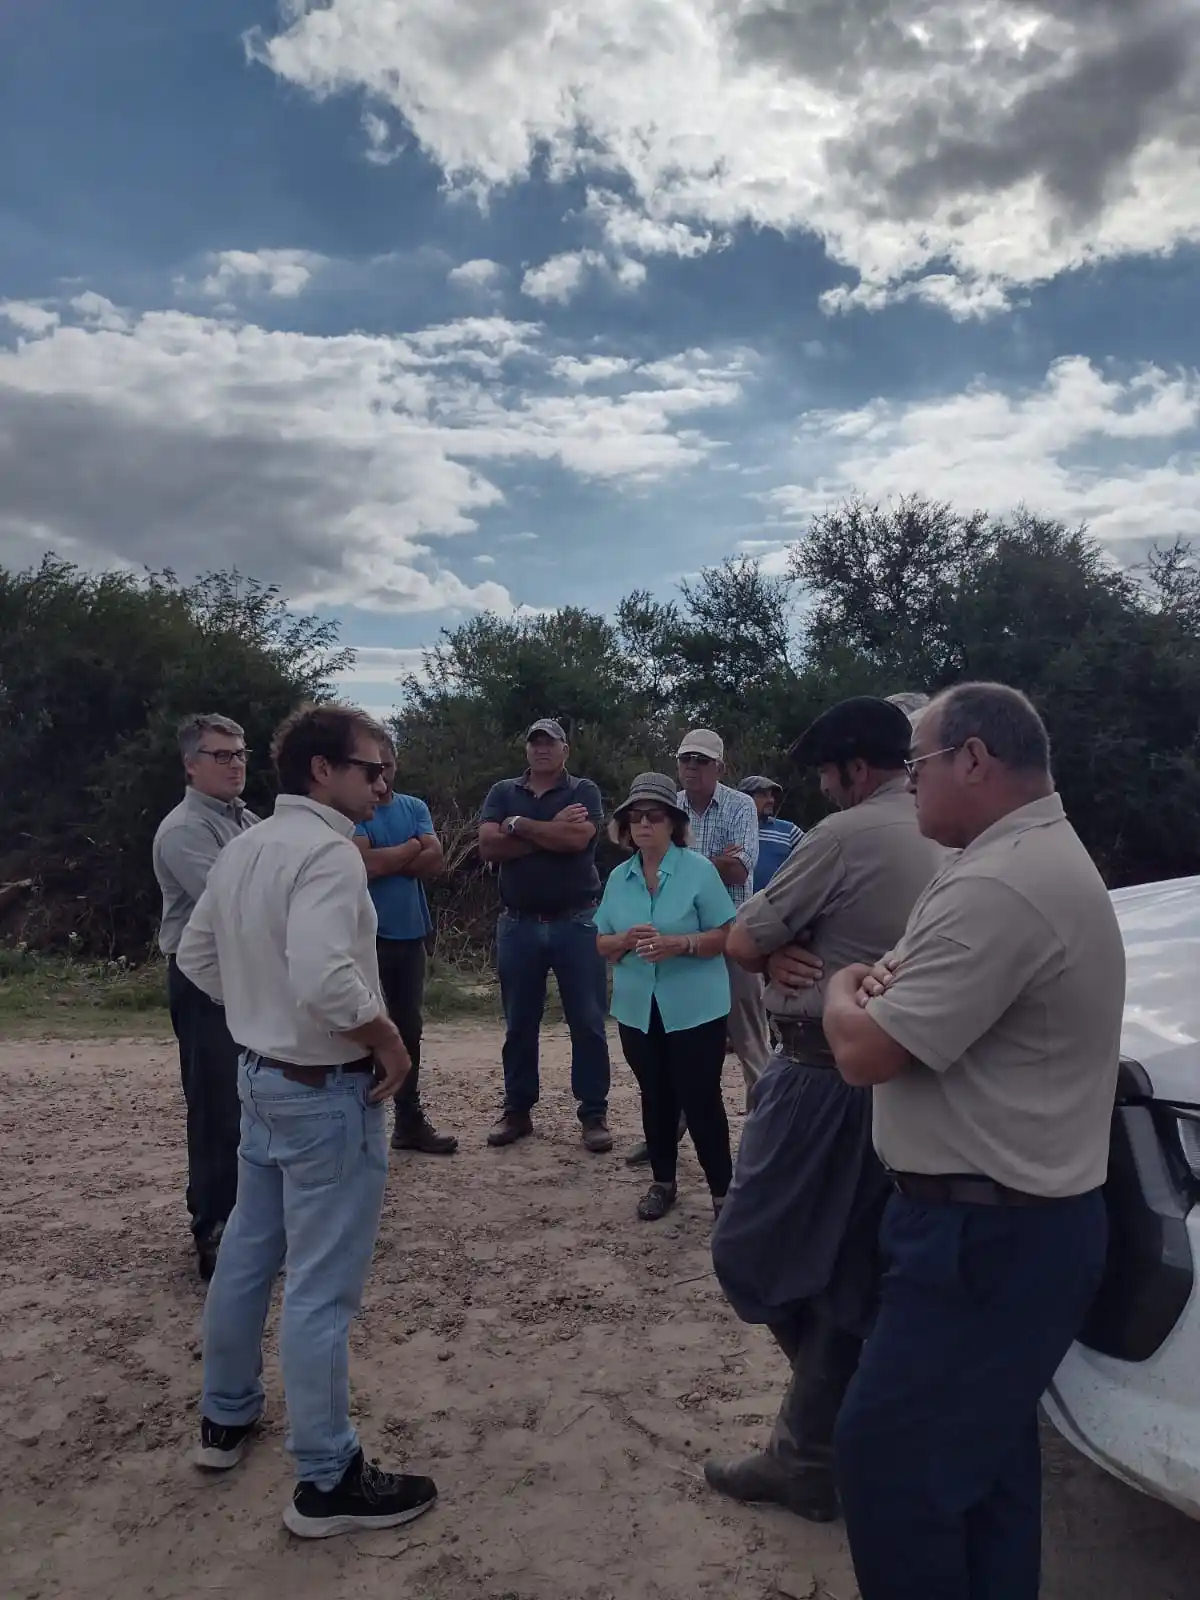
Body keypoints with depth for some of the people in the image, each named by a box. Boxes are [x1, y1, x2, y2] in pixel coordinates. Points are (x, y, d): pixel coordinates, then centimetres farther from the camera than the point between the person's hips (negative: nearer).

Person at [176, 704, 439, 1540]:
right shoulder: (328, 851, -23)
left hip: (263, 1074, 9)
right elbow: (326, 981, -34)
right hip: (328, 1090, -9)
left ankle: (227, 1416, 41)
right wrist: (390, 1043, -19)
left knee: (249, 1249, 23)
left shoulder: (244, 848, 5)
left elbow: (197, 954, 14)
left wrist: (260, 1011, 13)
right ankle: (329, 1480, 16)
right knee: (323, 1284, 2)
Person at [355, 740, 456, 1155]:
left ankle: (410, 1121, 26)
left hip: (410, 933, 5)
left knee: (409, 1027, 14)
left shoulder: (415, 807, 8)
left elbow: (434, 861, -3)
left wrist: (385, 860, -10)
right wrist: (411, 848, -7)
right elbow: (364, 863, -20)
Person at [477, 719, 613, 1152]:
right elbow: (488, 846, -8)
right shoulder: (503, 792, 8)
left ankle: (594, 1114, 12)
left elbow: (578, 838, -18)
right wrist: (552, 831, -12)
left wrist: (518, 825, -10)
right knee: (519, 1024, 11)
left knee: (587, 1022, 2)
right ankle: (517, 1110, 23)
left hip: (576, 922, -2)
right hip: (518, 924, 2)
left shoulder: (583, 791, 1)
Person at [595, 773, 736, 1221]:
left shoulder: (699, 870, -9)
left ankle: (722, 1189, 14)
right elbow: (601, 944, 8)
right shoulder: (618, 878, 5)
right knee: (656, 1098, 16)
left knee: (700, 1098, 0)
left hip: (695, 1009, -4)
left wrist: (679, 943, -25)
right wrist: (625, 940, -14)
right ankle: (662, 1181, 31)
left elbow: (726, 935, -10)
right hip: (639, 1009, 4)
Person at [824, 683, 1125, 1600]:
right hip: (1023, 1216, 10)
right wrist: (892, 985, -3)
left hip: (986, 1230, -10)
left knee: (886, 1454, 1)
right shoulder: (1048, 858, 11)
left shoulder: (998, 887, -25)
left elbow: (864, 1052, -24)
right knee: (981, 1446, 20)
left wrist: (845, 990, -2)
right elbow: (964, 998, 19)